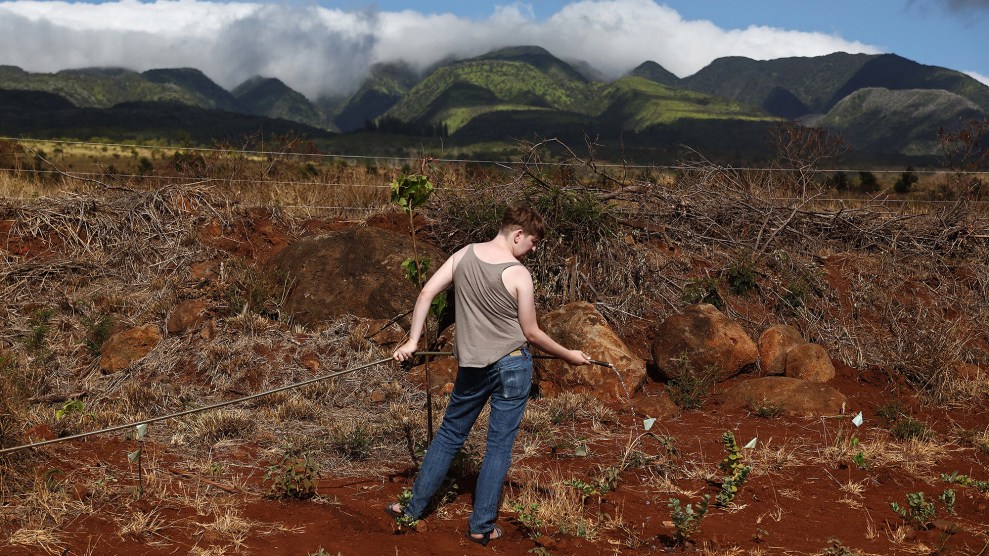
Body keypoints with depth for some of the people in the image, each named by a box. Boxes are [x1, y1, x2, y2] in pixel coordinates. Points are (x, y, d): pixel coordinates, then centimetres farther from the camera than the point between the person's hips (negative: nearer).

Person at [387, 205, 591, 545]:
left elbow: (427, 293, -3)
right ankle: (482, 526, 12)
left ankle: (414, 508, 26)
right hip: (512, 365, -4)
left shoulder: (463, 255, -1)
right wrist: (568, 355, 5)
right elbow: (531, 334, -8)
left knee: (449, 435, 19)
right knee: (499, 445, 6)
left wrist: (412, 341, 2)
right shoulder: (518, 274, -15)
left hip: (471, 366, 5)